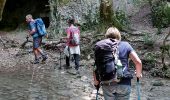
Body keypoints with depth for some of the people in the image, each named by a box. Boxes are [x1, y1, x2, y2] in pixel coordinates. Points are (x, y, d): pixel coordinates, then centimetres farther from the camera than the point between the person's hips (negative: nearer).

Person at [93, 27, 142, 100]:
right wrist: (138, 74, 15)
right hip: (124, 83, -1)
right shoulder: (125, 45, 4)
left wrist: (96, 82, 14)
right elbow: (138, 62, -3)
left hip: (107, 84, 1)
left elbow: (96, 68, 1)